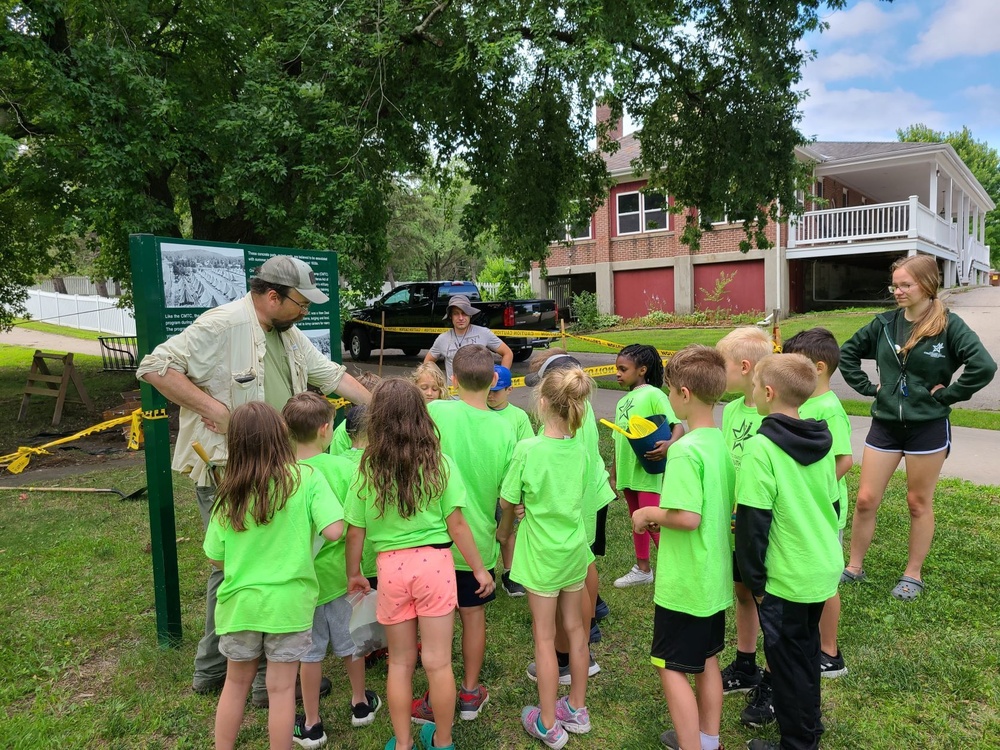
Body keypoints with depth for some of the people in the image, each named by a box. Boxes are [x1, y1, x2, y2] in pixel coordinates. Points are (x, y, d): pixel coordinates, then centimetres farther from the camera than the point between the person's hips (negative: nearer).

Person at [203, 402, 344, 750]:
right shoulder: (306, 478, -13)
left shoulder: (230, 492, -5)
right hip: (288, 602, -2)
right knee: (281, 688, 11)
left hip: (241, 602, 3)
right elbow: (333, 530, -20)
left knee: (236, 682, 22)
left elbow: (216, 558, 0)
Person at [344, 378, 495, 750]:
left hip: (391, 566, 1)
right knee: (438, 662, 12)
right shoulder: (440, 464, -8)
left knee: (400, 661, 18)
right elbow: (456, 525, -7)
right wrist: (479, 568, 5)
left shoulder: (368, 470, -5)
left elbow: (355, 532, 0)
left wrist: (354, 573, 17)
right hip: (434, 562, -1)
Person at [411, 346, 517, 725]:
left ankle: (436, 701, 25)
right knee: (474, 616, 18)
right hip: (479, 541, 3)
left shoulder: (434, 412, -16)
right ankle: (471, 693, 33)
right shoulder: (504, 430, -7)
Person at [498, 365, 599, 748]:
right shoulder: (582, 450, -5)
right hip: (575, 549, 5)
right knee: (574, 629, 18)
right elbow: (581, 494, 7)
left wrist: (505, 527, 12)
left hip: (542, 554, -5)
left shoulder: (528, 449, -19)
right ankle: (577, 709, 35)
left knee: (544, 637, 8)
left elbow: (507, 501, -9)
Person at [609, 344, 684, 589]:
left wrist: (669, 444, -39)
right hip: (627, 472, 8)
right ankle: (642, 569, 31)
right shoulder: (622, 401, 12)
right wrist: (614, 474, 19)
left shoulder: (653, 395, -12)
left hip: (648, 471, -8)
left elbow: (678, 426, -18)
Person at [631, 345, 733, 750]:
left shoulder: (685, 449, -24)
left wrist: (649, 513, -13)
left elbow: (688, 518, -30)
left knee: (672, 669, 6)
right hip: (714, 577, 9)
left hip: (684, 581, -9)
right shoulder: (722, 442, 2)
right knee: (706, 661, 22)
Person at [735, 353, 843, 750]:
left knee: (786, 659, 9)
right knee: (806, 649, 24)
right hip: (824, 569, 8)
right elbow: (834, 505, 11)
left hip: (786, 578, -8)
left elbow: (753, 521, -21)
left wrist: (754, 579, -11)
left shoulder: (761, 447, -22)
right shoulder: (821, 441, 1)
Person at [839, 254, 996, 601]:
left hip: (928, 427, -3)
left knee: (919, 503, 10)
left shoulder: (949, 325, -10)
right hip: (884, 425, 3)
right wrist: (866, 386, 4)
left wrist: (947, 394, -15)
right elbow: (847, 352, 13)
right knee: (865, 500, 6)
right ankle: (854, 567, 21)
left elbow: (984, 366, -21)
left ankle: (913, 574, 26)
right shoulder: (884, 323, 2)